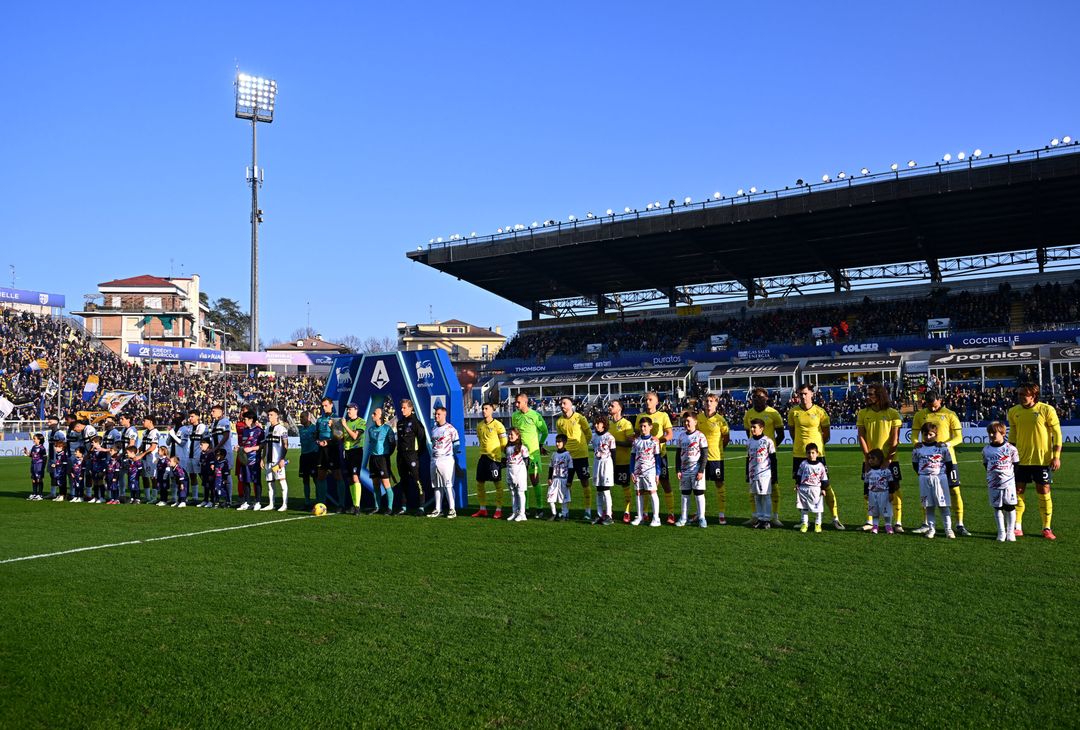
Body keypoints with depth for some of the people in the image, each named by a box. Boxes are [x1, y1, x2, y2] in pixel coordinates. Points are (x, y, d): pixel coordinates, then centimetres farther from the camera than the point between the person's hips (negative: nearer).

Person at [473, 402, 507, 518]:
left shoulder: (497, 425, -8)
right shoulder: (479, 425, 9)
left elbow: (504, 443, -4)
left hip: (495, 457, -6)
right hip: (483, 456, 6)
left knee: (497, 484, -1)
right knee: (480, 483, 7)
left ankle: (499, 510, 6)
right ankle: (482, 509, 18)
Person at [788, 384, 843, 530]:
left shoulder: (820, 412, -4)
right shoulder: (793, 412, 2)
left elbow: (826, 434, 6)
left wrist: (816, 446, 7)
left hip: (817, 453, -2)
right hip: (798, 454, 2)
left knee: (825, 486, -1)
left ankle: (835, 518, 7)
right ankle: (804, 519, 19)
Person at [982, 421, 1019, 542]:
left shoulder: (1010, 448, -4)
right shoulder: (986, 449, 4)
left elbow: (1016, 464, 3)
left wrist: (1015, 479, 1)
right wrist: (992, 475, 8)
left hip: (1009, 482, -2)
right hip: (993, 484, 2)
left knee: (1010, 507, 3)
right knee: (997, 508, 6)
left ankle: (1010, 532, 13)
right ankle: (1001, 532, 14)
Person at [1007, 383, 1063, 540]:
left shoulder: (1046, 410, -8)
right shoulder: (1013, 412, 3)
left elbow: (1057, 434, -6)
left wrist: (1056, 456, -10)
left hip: (1042, 459, -3)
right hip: (1021, 459, 3)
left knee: (1044, 491, 2)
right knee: (1018, 491, 3)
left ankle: (1047, 528, 13)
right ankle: (1017, 528, 11)